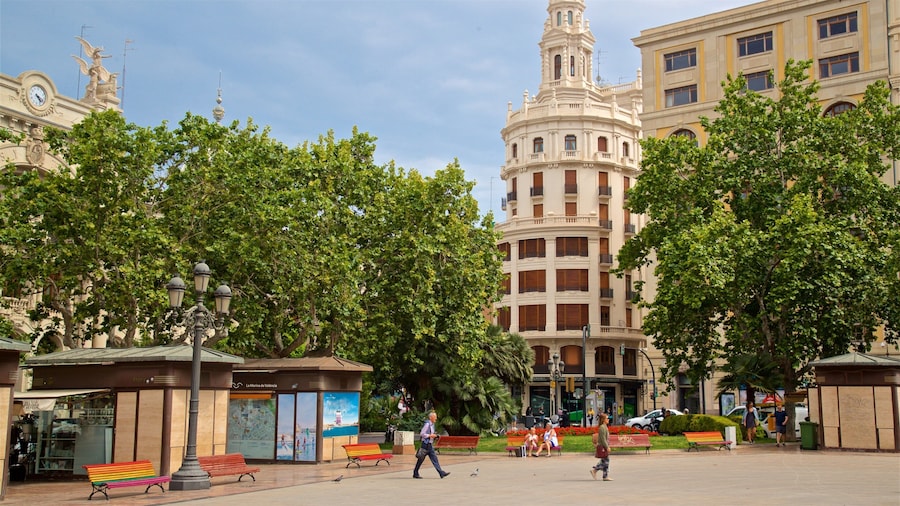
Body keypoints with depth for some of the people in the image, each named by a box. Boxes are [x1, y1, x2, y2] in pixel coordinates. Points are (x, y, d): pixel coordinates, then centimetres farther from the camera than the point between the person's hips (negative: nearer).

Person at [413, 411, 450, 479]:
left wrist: (434, 435, 8)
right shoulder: (427, 424, -14)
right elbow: (421, 434, -20)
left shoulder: (432, 424, 14)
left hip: (430, 445, 9)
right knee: (421, 459, 0)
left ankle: (442, 473, 0)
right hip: (426, 444, -9)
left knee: (434, 459, 4)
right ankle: (415, 474, 10)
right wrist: (430, 435, -19)